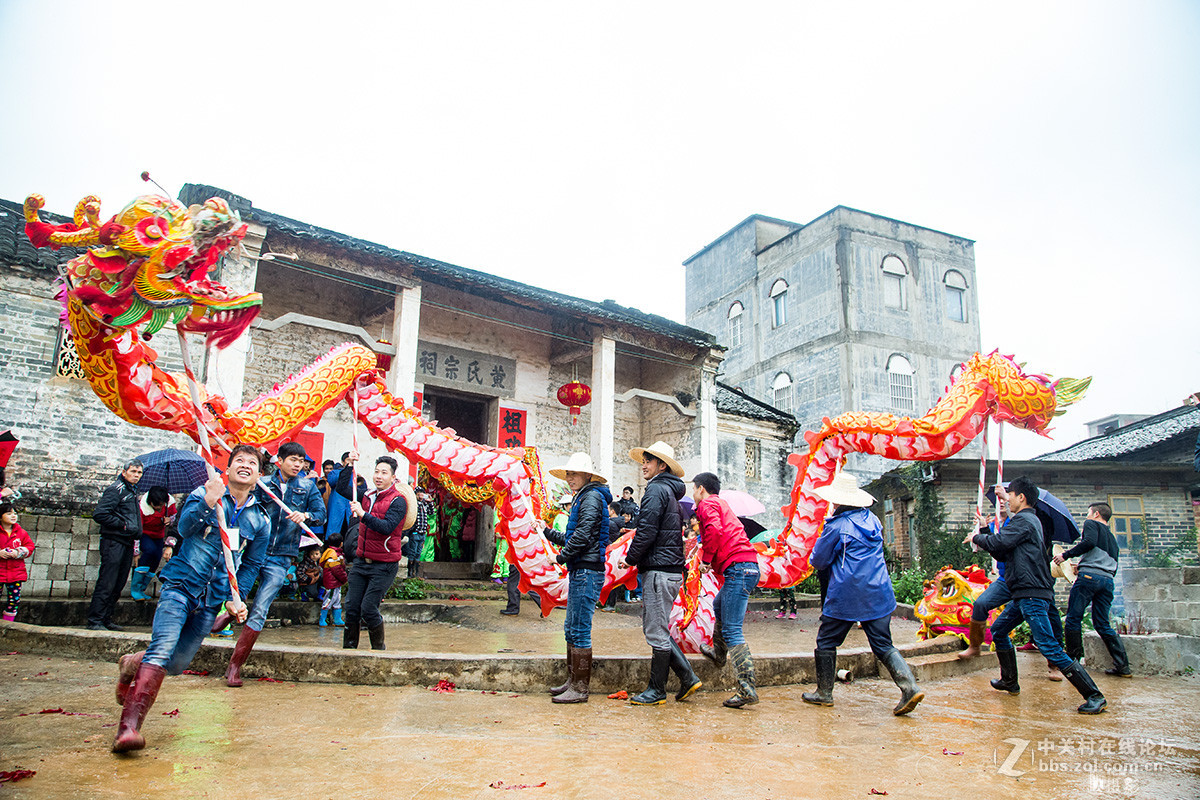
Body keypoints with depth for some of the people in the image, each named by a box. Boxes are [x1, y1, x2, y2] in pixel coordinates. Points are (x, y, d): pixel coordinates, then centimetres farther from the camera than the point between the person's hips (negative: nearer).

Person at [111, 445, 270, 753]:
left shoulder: (261, 521, 8)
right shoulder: (204, 494, 0)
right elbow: (184, 527, -18)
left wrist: (235, 600, 3)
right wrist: (207, 503, -36)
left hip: (212, 600, 4)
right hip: (180, 585, -4)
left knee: (177, 664, 6)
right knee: (162, 649, -21)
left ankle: (134, 663, 37)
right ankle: (129, 724, -21)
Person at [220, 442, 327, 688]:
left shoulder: (308, 486, 9)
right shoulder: (264, 484, 6)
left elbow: (321, 513, 2)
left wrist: (305, 515, -18)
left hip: (281, 558, 0)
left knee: (259, 611, -3)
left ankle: (235, 665, 5)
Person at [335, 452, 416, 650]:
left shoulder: (398, 500, -10)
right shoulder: (369, 495, 10)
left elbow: (387, 527, -23)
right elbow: (342, 489, 20)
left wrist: (363, 514, -30)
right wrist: (350, 464, 10)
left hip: (383, 565, -6)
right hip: (361, 561, 6)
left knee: (368, 609, -8)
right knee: (351, 607, 4)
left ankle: (379, 648, 12)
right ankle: (348, 648, 18)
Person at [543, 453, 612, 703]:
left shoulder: (592, 497, -10)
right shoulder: (582, 498, 21)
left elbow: (583, 535, -20)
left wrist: (562, 556, -9)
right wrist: (548, 532, 18)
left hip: (587, 571, -11)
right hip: (579, 571, 11)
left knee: (580, 631, -7)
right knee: (571, 629, 15)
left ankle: (580, 689, -1)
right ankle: (573, 681, 24)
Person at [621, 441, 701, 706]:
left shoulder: (656, 489, -12)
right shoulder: (672, 493, 18)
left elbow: (647, 531, -18)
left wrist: (630, 559, -6)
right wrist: (638, 559, 21)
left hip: (659, 570, -10)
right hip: (673, 569, 10)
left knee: (657, 632, -1)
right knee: (658, 629, 16)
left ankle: (656, 691, 8)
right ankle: (688, 677, 16)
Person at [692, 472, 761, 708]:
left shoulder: (707, 504, -1)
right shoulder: (721, 504, 28)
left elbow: (714, 529, -20)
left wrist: (706, 559, -10)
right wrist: (711, 560, 19)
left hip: (737, 568, -10)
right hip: (749, 565, 10)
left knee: (732, 630, -11)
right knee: (719, 606, 32)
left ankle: (747, 690, -16)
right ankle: (718, 653, 49)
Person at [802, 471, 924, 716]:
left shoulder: (836, 526, -11)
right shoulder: (873, 520, 9)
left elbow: (818, 561, -2)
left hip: (845, 597, -6)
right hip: (878, 594, 6)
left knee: (827, 642, 9)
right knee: (883, 645, 10)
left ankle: (824, 693, 15)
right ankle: (910, 687, -7)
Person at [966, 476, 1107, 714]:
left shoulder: (1023, 520, -12)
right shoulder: (1030, 520, 20)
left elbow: (997, 543, -19)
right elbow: (1003, 554, 21)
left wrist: (977, 537, 0)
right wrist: (984, 536, 14)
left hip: (1033, 594, -11)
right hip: (1024, 594, 11)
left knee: (1049, 647, -14)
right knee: (998, 631, 19)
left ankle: (1095, 697, -10)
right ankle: (1010, 682, 28)